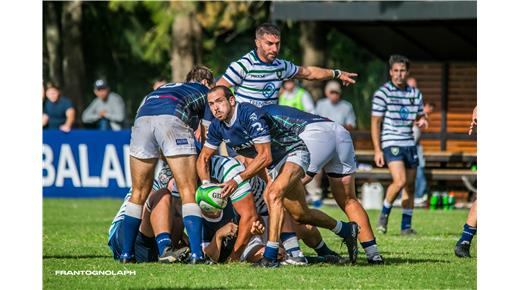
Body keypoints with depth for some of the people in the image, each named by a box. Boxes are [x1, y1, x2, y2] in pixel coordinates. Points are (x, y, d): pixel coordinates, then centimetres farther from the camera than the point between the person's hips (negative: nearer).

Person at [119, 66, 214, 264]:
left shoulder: (165, 88, 42)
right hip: (172, 119, -4)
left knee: (139, 194, 15)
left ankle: (126, 253, 16)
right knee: (188, 192, 1)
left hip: (142, 120, 4)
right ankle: (196, 253, -10)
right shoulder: (205, 91, 30)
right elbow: (208, 135, 21)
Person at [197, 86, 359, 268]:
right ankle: (347, 230, 37)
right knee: (300, 215, 14)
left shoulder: (250, 115, -31)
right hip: (275, 164, 9)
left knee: (274, 194, -33)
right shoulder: (217, 126, -7)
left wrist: (237, 180, -35)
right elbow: (203, 158, 4)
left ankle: (270, 255, -34)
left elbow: (265, 156, -32)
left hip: (293, 153, -9)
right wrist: (206, 184, -15)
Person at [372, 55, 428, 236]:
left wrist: (422, 121, -3)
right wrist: (377, 150, -10)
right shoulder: (382, 93, -5)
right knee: (400, 180, -22)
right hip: (391, 143, -6)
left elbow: (420, 116, 23)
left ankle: (406, 226, 13)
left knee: (410, 187, 5)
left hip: (409, 144, 6)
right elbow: (375, 123, -5)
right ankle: (384, 214, 0)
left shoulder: (415, 94, 10)